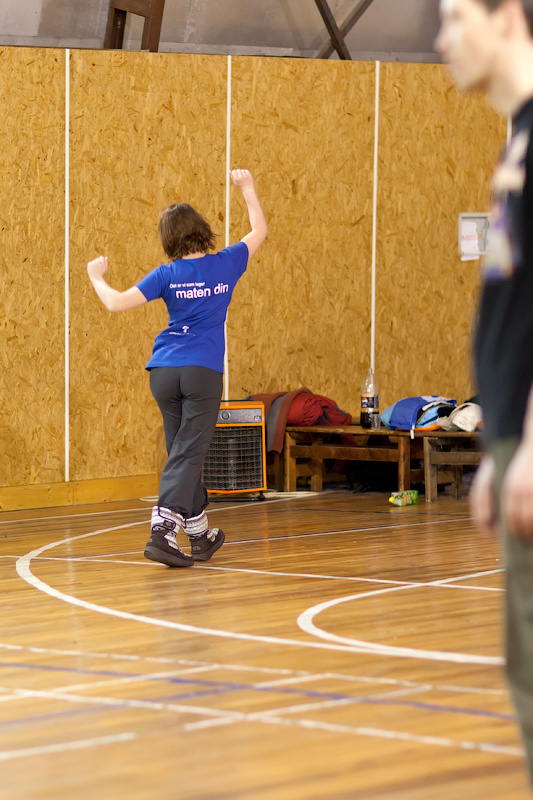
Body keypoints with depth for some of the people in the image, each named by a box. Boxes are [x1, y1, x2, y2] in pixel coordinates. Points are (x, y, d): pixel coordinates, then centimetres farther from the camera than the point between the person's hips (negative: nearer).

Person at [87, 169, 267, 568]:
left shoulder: (168, 274, -1)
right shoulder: (226, 264, 1)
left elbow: (116, 303, -7)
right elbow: (260, 231, 18)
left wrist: (97, 276, 12)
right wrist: (248, 188, 29)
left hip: (164, 370, 2)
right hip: (203, 371, -2)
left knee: (185, 454, 14)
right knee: (187, 456, -5)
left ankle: (200, 535, 24)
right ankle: (163, 531, -21)